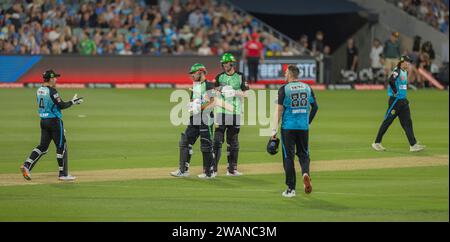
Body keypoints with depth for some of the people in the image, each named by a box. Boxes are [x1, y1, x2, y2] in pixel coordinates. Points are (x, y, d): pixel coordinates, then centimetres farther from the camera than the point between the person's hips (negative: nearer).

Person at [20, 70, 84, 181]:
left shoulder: (39, 90, 9)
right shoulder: (52, 91, -17)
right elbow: (61, 105, -18)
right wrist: (72, 102, -4)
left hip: (43, 121, 8)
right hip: (54, 121, -8)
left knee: (43, 146, 12)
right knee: (61, 146, 2)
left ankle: (26, 165, -3)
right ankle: (63, 174, 6)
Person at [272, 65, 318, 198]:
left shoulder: (284, 89, -6)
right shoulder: (307, 88, 7)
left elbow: (279, 109, -9)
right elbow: (315, 107, 8)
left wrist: (275, 129, -8)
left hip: (288, 127, -3)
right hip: (304, 127, 3)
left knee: (288, 156, 4)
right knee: (303, 153, 15)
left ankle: (291, 188, 3)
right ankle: (306, 173, -16)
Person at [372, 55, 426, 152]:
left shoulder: (405, 72, 14)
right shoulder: (397, 71, -15)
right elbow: (391, 81, -33)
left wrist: (405, 98, 17)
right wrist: (395, 92, -24)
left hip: (403, 101, 9)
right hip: (395, 100, -9)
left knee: (407, 122, 3)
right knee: (387, 121, -1)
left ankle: (413, 145, 1)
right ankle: (377, 143, 8)